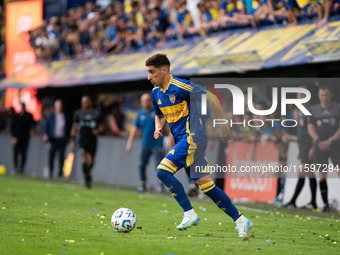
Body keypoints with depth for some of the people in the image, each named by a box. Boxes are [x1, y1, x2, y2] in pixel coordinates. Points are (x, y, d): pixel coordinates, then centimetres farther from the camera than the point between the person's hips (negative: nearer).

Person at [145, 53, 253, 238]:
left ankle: (189, 214, -11)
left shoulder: (180, 86, -13)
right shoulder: (156, 92, 12)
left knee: (162, 171, -18)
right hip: (181, 140, 8)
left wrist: (223, 124, -9)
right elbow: (160, 115, 29)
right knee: (205, 185, 4)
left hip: (192, 137, -8)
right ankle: (240, 220, 10)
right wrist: (158, 128, 7)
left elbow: (210, 98, -11)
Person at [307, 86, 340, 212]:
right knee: (322, 175, 2)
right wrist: (318, 141, -9)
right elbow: (310, 128, 6)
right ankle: (325, 204, 7)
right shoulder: (313, 110, 10)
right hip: (320, 146, 2)